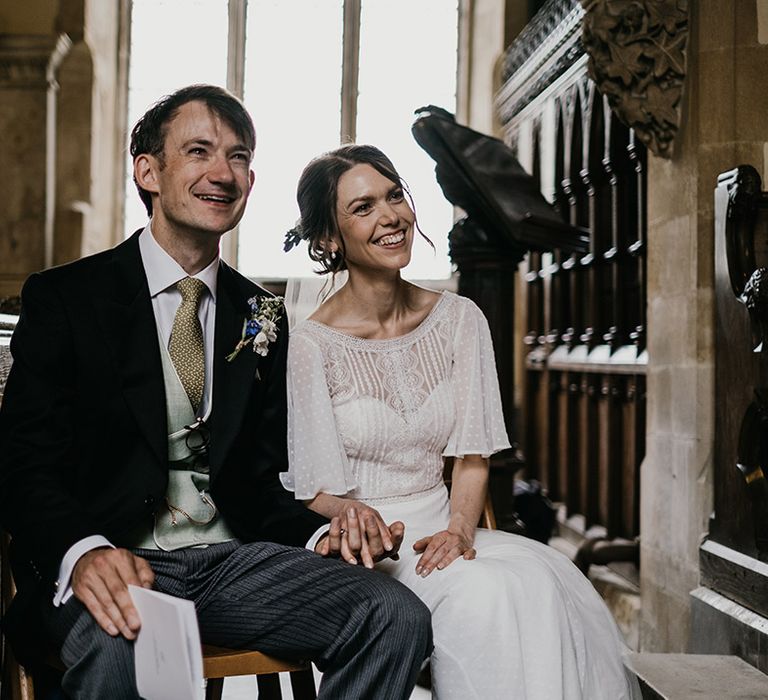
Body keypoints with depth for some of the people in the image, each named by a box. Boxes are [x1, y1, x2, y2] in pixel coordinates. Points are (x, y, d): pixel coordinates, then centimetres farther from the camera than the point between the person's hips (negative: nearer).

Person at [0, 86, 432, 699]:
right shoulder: (64, 297, 2)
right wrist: (84, 552, -28)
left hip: (230, 558, 5)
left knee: (398, 616, -22)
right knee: (120, 650, -40)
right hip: (113, 565, -4)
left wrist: (322, 533, -5)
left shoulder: (261, 316, 15)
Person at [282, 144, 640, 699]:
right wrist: (356, 515, -29)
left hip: (440, 531, 4)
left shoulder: (459, 320, 4)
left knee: (545, 581, -26)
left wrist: (459, 528, -15)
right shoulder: (311, 345, -9)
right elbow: (316, 491, -7)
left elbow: (473, 456, 4)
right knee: (481, 593, -31)